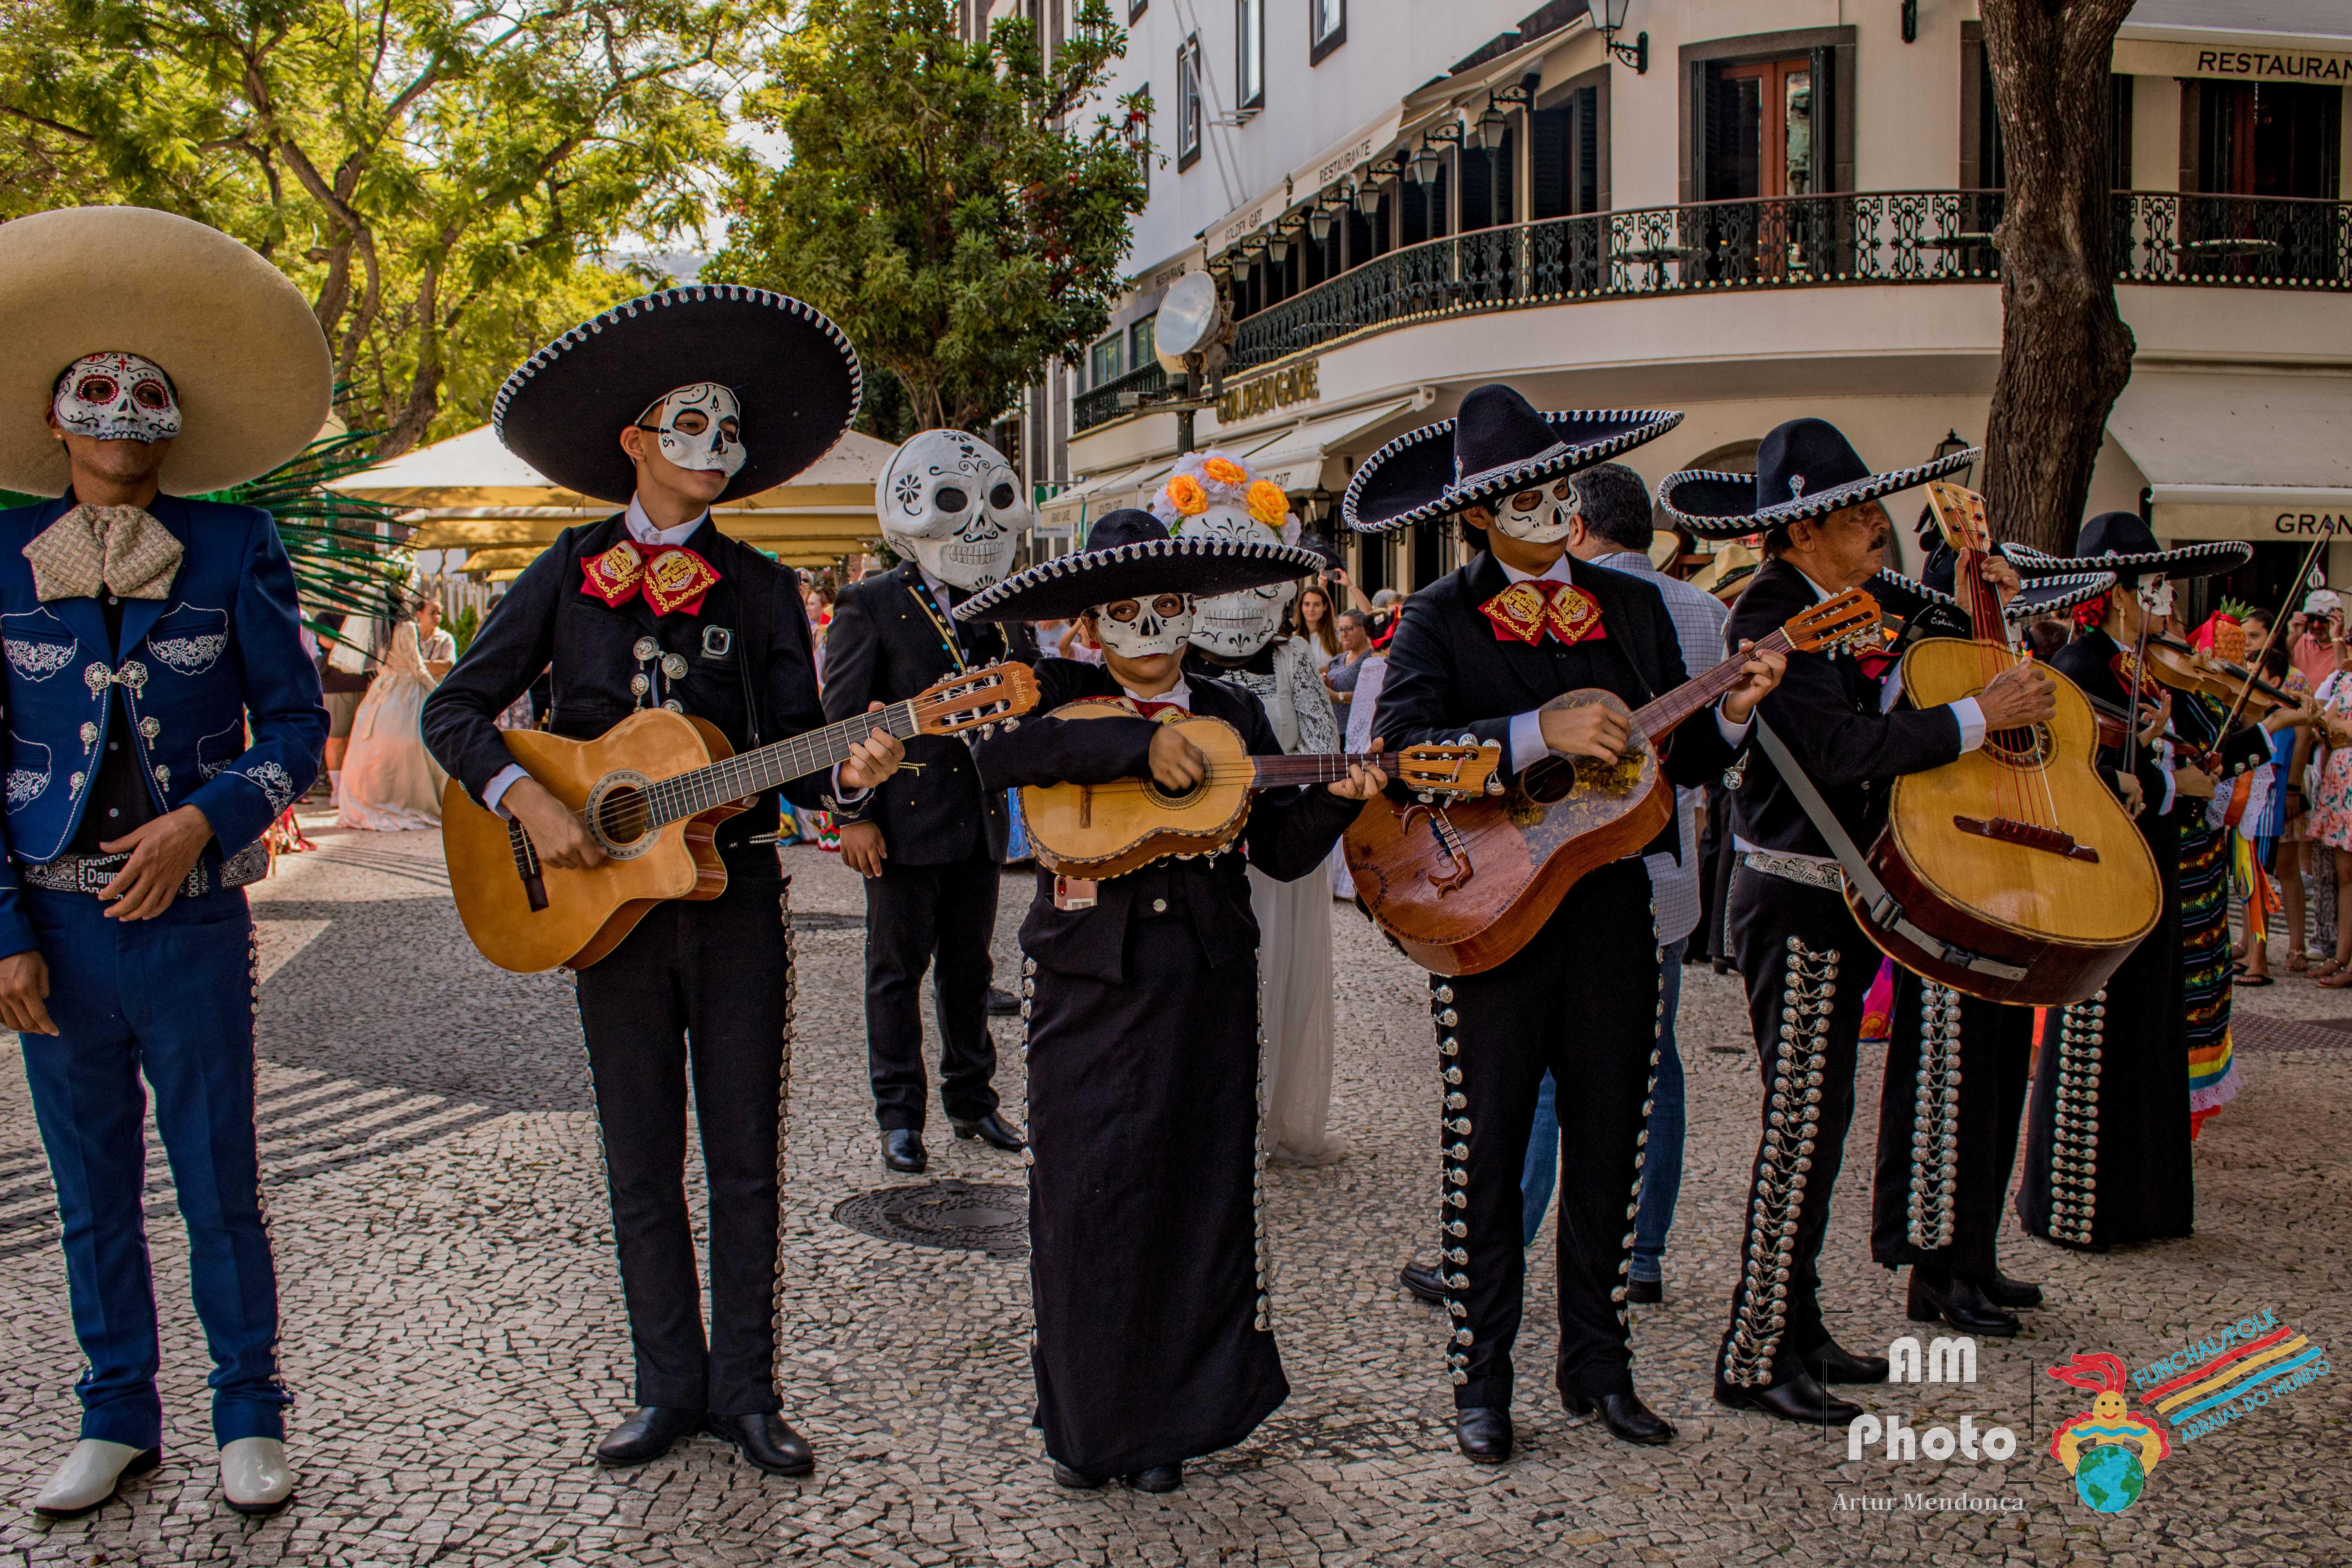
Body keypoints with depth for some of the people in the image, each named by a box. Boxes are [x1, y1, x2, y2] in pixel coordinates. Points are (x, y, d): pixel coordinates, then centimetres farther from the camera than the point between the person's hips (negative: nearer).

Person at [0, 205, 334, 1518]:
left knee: (221, 1190, 4)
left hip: (193, 922, -1)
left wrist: (201, 821, -16)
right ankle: (120, 1417, 27)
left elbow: (294, 729, 2)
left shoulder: (235, 551, 1)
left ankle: (250, 1415, 20)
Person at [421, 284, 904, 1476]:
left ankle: (745, 1390, 16)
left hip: (736, 895, 0)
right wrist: (528, 801, -15)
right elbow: (455, 710, 1)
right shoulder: (571, 572, 4)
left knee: (746, 1161, 4)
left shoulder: (761, 588, 5)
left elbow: (793, 749, -1)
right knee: (641, 1163, 8)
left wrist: (848, 773, -23)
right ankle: (671, 1386, 21)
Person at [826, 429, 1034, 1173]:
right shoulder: (870, 606, -5)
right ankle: (899, 1117, 13)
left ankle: (972, 1099, 26)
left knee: (968, 966, 15)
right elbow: (842, 715, -8)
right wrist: (853, 814, -12)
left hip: (981, 818, 5)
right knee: (897, 971, 4)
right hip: (904, 821, -5)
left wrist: (1007, 632, -2)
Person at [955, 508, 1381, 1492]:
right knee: (1086, 1197, -1)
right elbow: (996, 752, -19)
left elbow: (1282, 851, 7)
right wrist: (1140, 746, -23)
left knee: (1201, 1196, 4)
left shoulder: (1234, 717, 12)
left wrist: (1338, 800, -12)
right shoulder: (1061, 699, 4)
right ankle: (1086, 1423, 15)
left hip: (1206, 982, 2)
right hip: (1088, 977, -2)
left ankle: (1169, 1423, 18)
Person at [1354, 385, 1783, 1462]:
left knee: (1610, 1147, 10)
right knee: (1488, 1155, 4)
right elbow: (1403, 750, -19)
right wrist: (1540, 734, -26)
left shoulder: (1632, 608, 10)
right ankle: (1481, 1382, 16)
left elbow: (1685, 763, 10)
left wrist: (1731, 714, -9)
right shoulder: (1439, 619, -3)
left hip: (1613, 908, 4)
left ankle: (1597, 1365, 25)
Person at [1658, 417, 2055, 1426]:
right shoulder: (1773, 614, -17)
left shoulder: (1842, 607, 13)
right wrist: (1978, 717, -18)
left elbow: (1877, 719, 18)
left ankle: (1796, 1333, 27)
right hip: (1796, 899, -10)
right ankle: (1753, 1362, 4)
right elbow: (1839, 749, -26)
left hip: (1831, 899, 10)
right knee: (1799, 1129, -5)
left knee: (1816, 1121, 16)